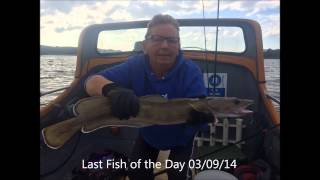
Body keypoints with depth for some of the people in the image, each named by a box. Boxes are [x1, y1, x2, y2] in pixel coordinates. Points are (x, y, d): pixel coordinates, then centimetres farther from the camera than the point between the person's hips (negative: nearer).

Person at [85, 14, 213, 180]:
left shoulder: (191, 70, -29)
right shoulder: (135, 65, -26)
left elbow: (199, 107, -35)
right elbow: (92, 82, -33)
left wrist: (201, 112, -61)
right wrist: (112, 89, -57)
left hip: (181, 136, -1)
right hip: (148, 134, 2)